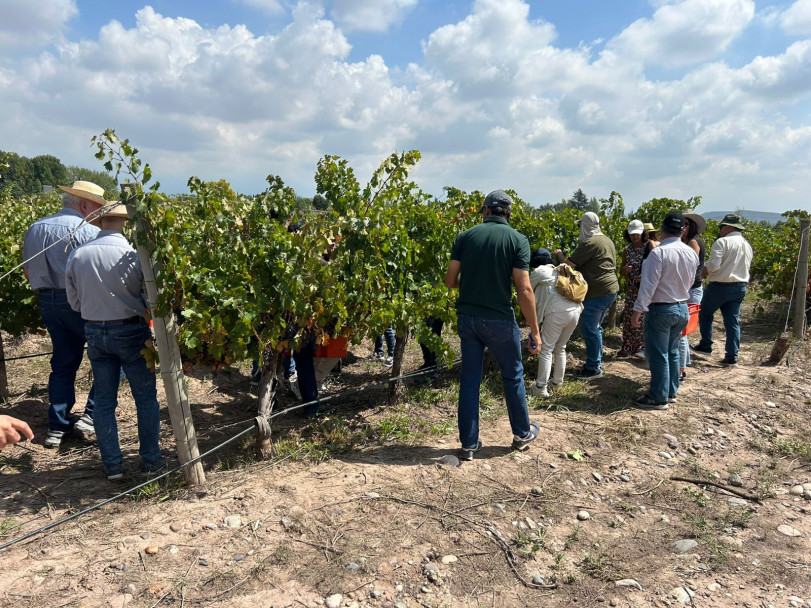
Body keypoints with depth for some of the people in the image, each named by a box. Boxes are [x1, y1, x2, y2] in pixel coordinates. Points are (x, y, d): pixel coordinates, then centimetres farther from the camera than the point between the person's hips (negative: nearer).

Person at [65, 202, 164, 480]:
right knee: (145, 396, 10)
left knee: (104, 400, 13)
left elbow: (75, 303, 4)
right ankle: (150, 459, 17)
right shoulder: (134, 254, -17)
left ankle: (112, 463, 18)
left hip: (95, 332, 4)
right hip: (131, 331, -3)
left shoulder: (76, 256, -4)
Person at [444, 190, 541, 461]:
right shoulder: (517, 240, -8)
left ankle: (469, 444, 19)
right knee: (512, 376, 17)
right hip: (499, 320, -2)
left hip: (467, 317, 3)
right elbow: (524, 290, -14)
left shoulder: (464, 237, 0)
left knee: (469, 380, 12)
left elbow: (450, 281, 0)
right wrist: (535, 331, -7)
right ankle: (522, 433, 34)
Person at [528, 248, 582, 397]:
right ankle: (558, 380, 30)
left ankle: (541, 387, -5)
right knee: (560, 348, 22)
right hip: (575, 310, 7)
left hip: (557, 312, -7)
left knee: (546, 350, -3)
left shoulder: (538, 272, 8)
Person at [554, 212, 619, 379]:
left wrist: (559, 255, 5)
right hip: (611, 290, 10)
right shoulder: (607, 241, 16)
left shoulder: (589, 243, -16)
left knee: (590, 329, -1)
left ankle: (594, 368, 5)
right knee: (595, 328, 19)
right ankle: (598, 362, 28)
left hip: (596, 293, -10)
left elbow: (570, 263, -15)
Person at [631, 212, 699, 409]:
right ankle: (671, 392, 29)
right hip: (682, 308, 7)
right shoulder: (691, 253, 1)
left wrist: (638, 309, -18)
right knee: (672, 351, 19)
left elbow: (649, 284, -21)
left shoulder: (659, 252, -20)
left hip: (661, 310, -7)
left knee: (658, 354, 3)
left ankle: (658, 398, 10)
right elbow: (689, 282, 12)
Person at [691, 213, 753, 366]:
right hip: (740, 287, 7)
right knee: (733, 321, 8)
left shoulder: (723, 242, -15)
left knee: (705, 314, 15)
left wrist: (704, 270, -4)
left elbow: (713, 265, -23)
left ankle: (705, 345, 22)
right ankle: (732, 356, 7)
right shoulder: (747, 245, 11)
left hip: (720, 286, -7)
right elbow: (746, 266, 16)